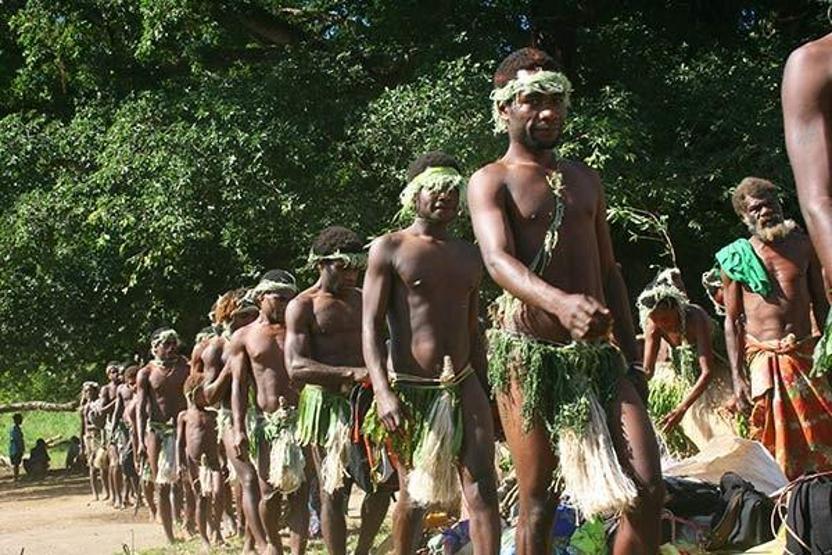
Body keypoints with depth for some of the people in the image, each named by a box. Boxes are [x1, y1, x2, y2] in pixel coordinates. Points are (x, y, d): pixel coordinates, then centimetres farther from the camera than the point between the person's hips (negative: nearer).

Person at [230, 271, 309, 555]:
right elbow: (238, 385, 5)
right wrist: (239, 430, -5)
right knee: (269, 491, 4)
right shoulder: (243, 337, 9)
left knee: (298, 490, -6)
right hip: (264, 420, 0)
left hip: (298, 417, 0)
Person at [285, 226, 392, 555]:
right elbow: (296, 369, -16)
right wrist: (350, 373, -28)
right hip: (327, 404, -5)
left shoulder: (363, 300, 14)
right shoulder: (302, 306, -4)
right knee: (334, 491, -1)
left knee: (384, 482, 4)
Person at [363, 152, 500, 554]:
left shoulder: (469, 256, 14)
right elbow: (372, 326, -8)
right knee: (414, 495, 7)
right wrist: (383, 393, -20)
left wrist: (483, 395, 17)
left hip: (463, 386, 4)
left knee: (482, 490, -7)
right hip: (409, 389, -4)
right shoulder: (389, 248, -1)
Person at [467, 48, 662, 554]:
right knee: (538, 502, 1)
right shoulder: (491, 181, 0)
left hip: (598, 353, 5)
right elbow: (499, 261, -18)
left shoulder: (586, 179, 18)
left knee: (648, 489, -7)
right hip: (529, 355, -5)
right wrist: (560, 302, -38)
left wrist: (633, 357, 16)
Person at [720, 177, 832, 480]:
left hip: (805, 353, 2)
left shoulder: (802, 245, 8)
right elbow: (732, 321, 2)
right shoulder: (735, 259, 2)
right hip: (762, 357, -2)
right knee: (774, 439, -3)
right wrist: (737, 377, -5)